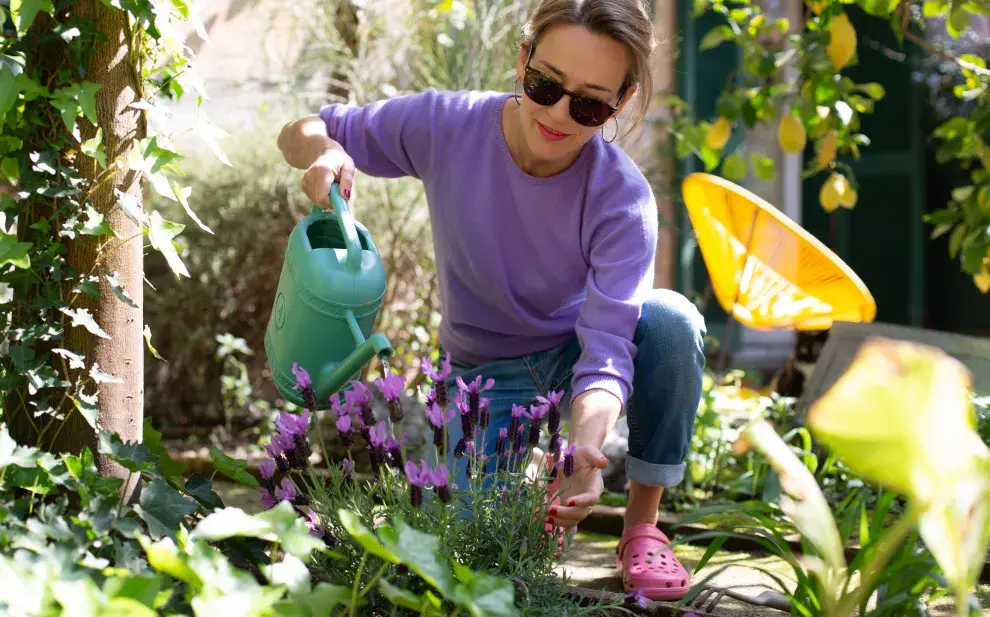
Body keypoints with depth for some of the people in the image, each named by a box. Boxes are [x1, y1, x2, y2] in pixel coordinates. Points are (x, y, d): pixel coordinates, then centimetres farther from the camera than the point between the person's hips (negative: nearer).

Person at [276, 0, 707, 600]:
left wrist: (586, 451, -55)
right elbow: (301, 132, -9)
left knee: (671, 319, -33)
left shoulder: (622, 198, -26)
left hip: (573, 357, 0)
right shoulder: (446, 125, -22)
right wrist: (321, 150, -36)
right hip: (484, 370, 0)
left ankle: (643, 526, -13)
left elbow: (607, 346, -34)